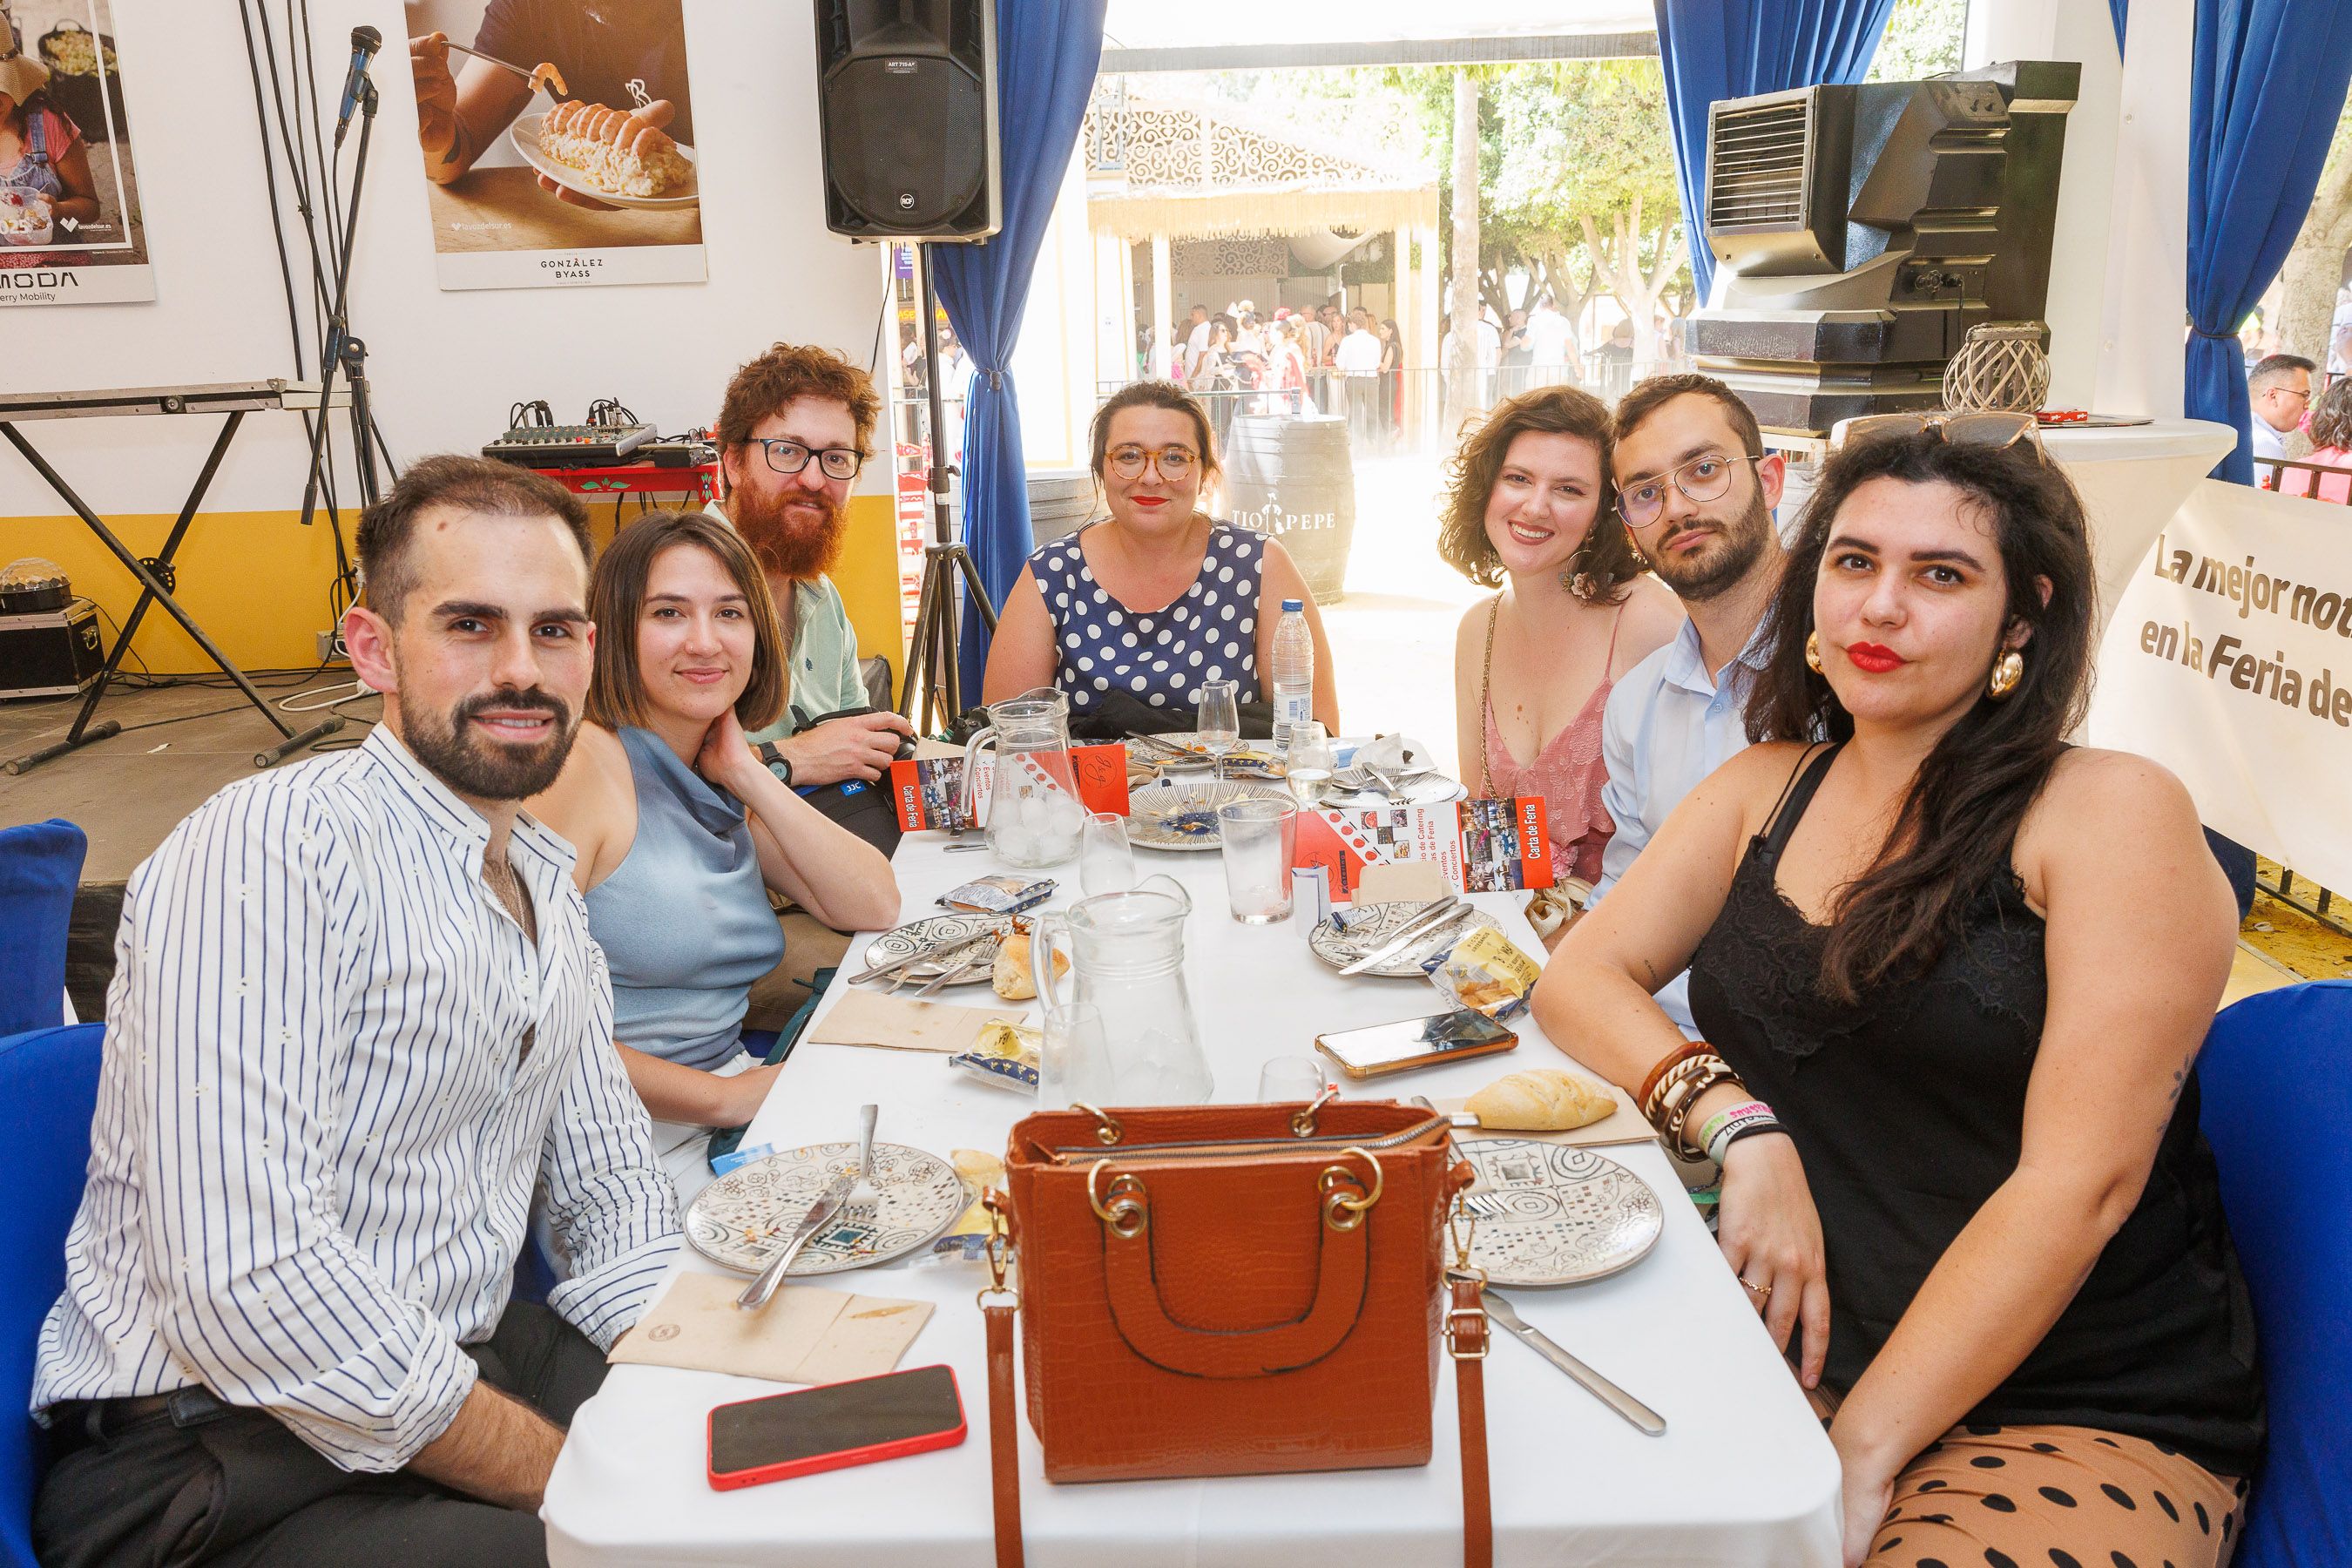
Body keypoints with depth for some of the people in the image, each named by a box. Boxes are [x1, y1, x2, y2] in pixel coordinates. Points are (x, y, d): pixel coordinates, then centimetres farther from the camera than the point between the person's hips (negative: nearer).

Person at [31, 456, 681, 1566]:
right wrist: (567, 1476, -19)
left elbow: (607, 1177, 15)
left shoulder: (549, 883, 10)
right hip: (213, 1464, -8)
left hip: (463, 1372, 8)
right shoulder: (269, 851, -18)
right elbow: (247, 1286, -26)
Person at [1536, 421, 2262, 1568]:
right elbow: (1580, 976, 3)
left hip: (2093, 1420, -4)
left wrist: (1859, 1452, -18)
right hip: (1801, 1353, 4)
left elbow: (2081, 1183, -14)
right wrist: (1739, 1126, -15)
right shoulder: (1766, 788, 8)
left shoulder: (2115, 815, -8)